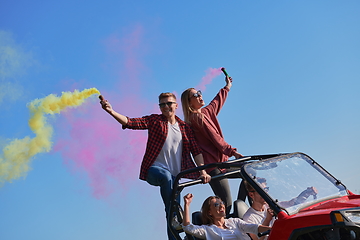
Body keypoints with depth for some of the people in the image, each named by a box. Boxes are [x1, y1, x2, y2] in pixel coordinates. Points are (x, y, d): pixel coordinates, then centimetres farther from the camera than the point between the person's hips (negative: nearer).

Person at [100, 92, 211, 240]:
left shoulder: (184, 127, 14)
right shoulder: (155, 120, 5)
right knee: (166, 176, -39)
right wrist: (111, 111, -22)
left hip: (174, 175, 3)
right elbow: (130, 122, -7)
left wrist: (203, 171, -3)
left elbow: (195, 150, 10)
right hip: (154, 170, -3)